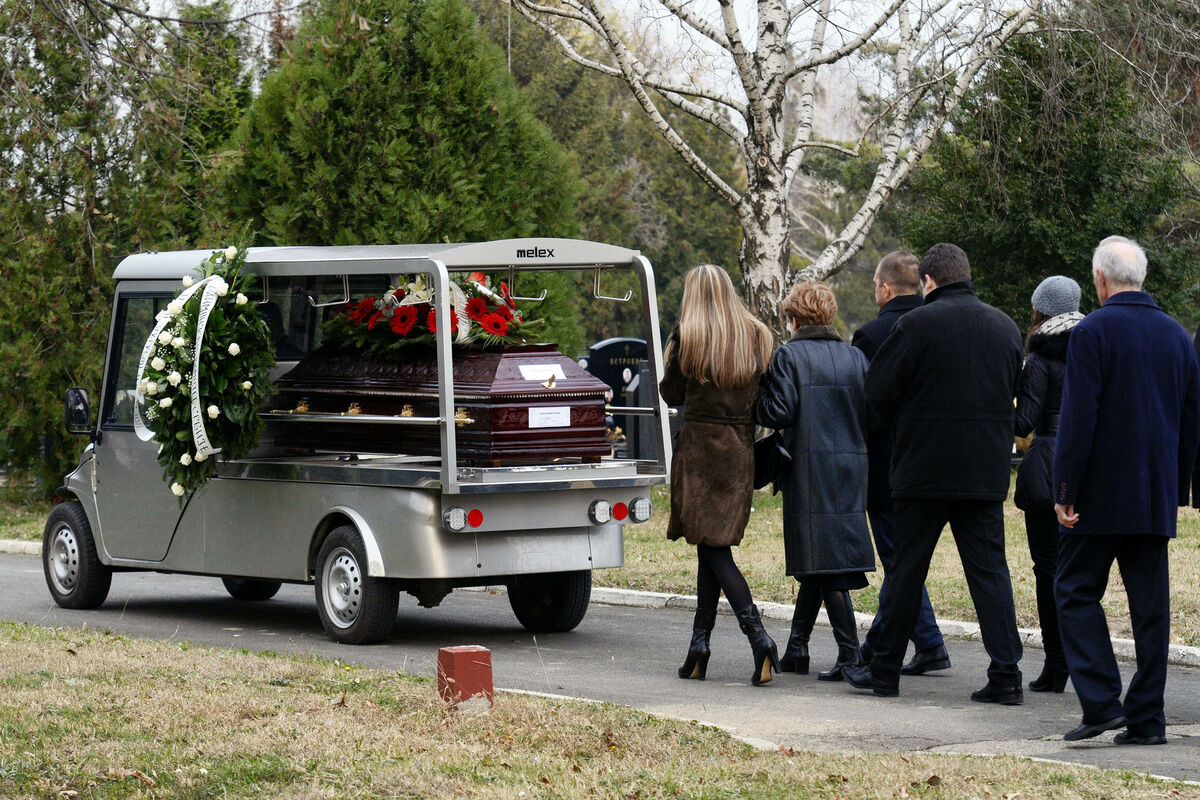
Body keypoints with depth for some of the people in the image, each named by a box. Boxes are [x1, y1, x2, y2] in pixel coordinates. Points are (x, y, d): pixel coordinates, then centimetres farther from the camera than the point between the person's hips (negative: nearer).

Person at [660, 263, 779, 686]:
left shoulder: (687, 335, -6)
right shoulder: (756, 336, 5)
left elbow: (671, 393, 2)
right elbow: (765, 396, 8)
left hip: (699, 448, -4)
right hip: (740, 451, 4)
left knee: (713, 548, -4)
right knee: (715, 545, 12)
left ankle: (758, 637, -20)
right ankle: (699, 642, 12)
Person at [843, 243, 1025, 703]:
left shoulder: (918, 324, -10)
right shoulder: (1005, 327, 6)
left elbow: (877, 392, -7)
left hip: (923, 470, -3)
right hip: (987, 471, 4)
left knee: (907, 572, 6)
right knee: (989, 569, 4)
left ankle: (884, 671, 15)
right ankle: (1006, 676, -4)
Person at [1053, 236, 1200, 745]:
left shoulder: (1092, 332, -10)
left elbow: (1078, 418, -15)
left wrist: (1066, 492, -11)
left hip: (1101, 494, -5)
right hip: (1157, 495, 6)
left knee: (1077, 593, 3)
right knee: (1150, 604, 6)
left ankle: (1101, 702, -8)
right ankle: (1147, 717, 7)